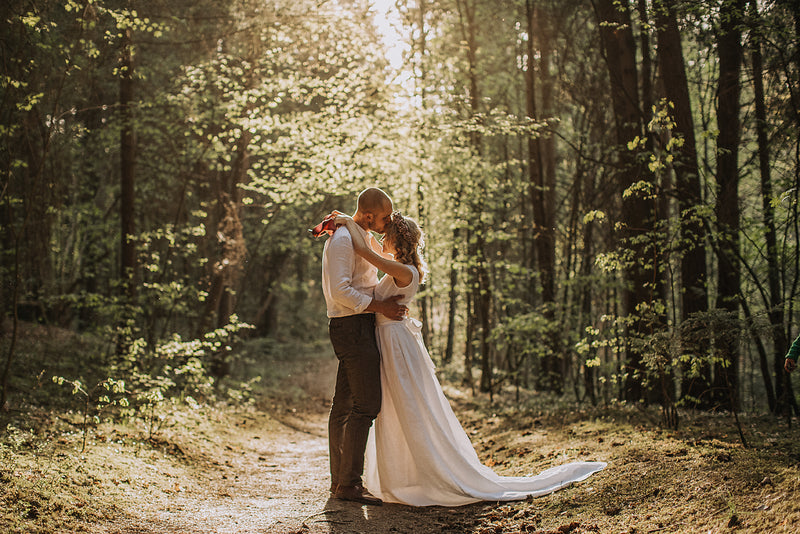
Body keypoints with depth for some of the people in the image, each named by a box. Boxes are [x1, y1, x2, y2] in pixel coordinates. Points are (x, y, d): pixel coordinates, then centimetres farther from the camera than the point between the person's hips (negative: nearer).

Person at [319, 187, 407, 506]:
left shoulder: (364, 237, 19)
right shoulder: (343, 239, -14)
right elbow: (340, 291, -22)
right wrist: (380, 306, -19)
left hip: (360, 327, 10)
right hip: (353, 326, -10)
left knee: (344, 405, 11)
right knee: (366, 405, -13)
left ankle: (339, 481, 16)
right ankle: (349, 483, -11)